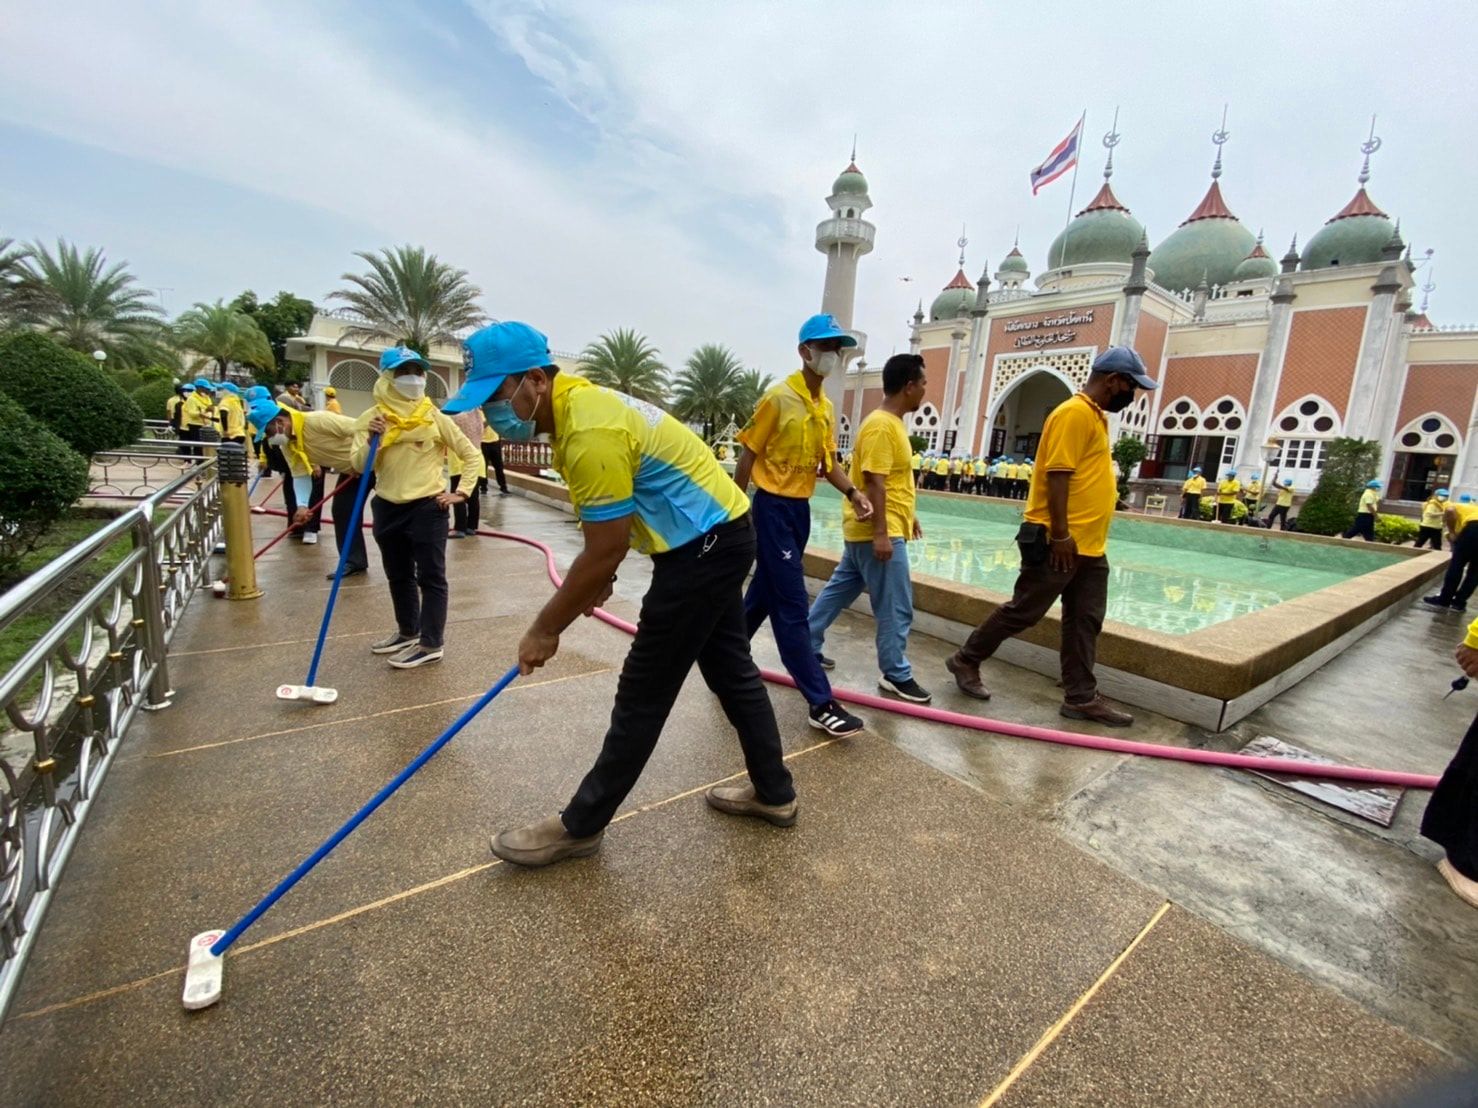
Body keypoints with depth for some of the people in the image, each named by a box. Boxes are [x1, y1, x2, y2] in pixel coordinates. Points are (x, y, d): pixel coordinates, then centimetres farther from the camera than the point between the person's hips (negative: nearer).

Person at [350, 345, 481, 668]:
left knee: (431, 577, 0)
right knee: (398, 576, 17)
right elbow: (358, 467, -4)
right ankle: (407, 631, 35)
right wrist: (371, 441, -20)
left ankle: (430, 644, 7)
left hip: (428, 507, -4)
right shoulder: (370, 419, 3)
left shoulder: (434, 416, -3)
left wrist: (461, 491, -6)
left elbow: (472, 454, 1)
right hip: (387, 508, 4)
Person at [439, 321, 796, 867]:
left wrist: (545, 628, -9)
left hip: (703, 545, -10)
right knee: (731, 669, 18)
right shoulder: (581, 402, 7)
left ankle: (580, 825, 18)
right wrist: (596, 579, 17)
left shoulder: (590, 431, -24)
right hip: (719, 534, 10)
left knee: (642, 694, 1)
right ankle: (774, 793, 34)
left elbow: (604, 552, -20)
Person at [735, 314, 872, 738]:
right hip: (773, 507, -8)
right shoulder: (779, 398, -12)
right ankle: (821, 703, 0)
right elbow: (748, 456, -9)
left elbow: (827, 462, 16)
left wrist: (852, 492, -1)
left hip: (801, 509, 8)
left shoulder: (827, 409, 10)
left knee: (764, 594, 17)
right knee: (793, 607, -5)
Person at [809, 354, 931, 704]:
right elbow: (874, 482, -24)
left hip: (865, 531, 11)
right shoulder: (881, 426, -18)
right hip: (877, 532, -11)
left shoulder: (892, 422, 14)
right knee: (895, 607, -1)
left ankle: (806, 646, 27)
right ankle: (896, 675, 12)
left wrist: (908, 516, 26)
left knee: (839, 590, 17)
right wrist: (881, 533, -25)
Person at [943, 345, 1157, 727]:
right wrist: (1060, 534, -23)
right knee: (1022, 611, 0)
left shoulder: (1096, 416, 18)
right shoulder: (1074, 413, -13)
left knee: (1085, 621, 11)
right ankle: (966, 660, 16)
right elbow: (1057, 475, -21)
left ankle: (1081, 697, 19)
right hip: (1059, 543, -10)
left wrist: (1079, 537, 21)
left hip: (1089, 546, 10)